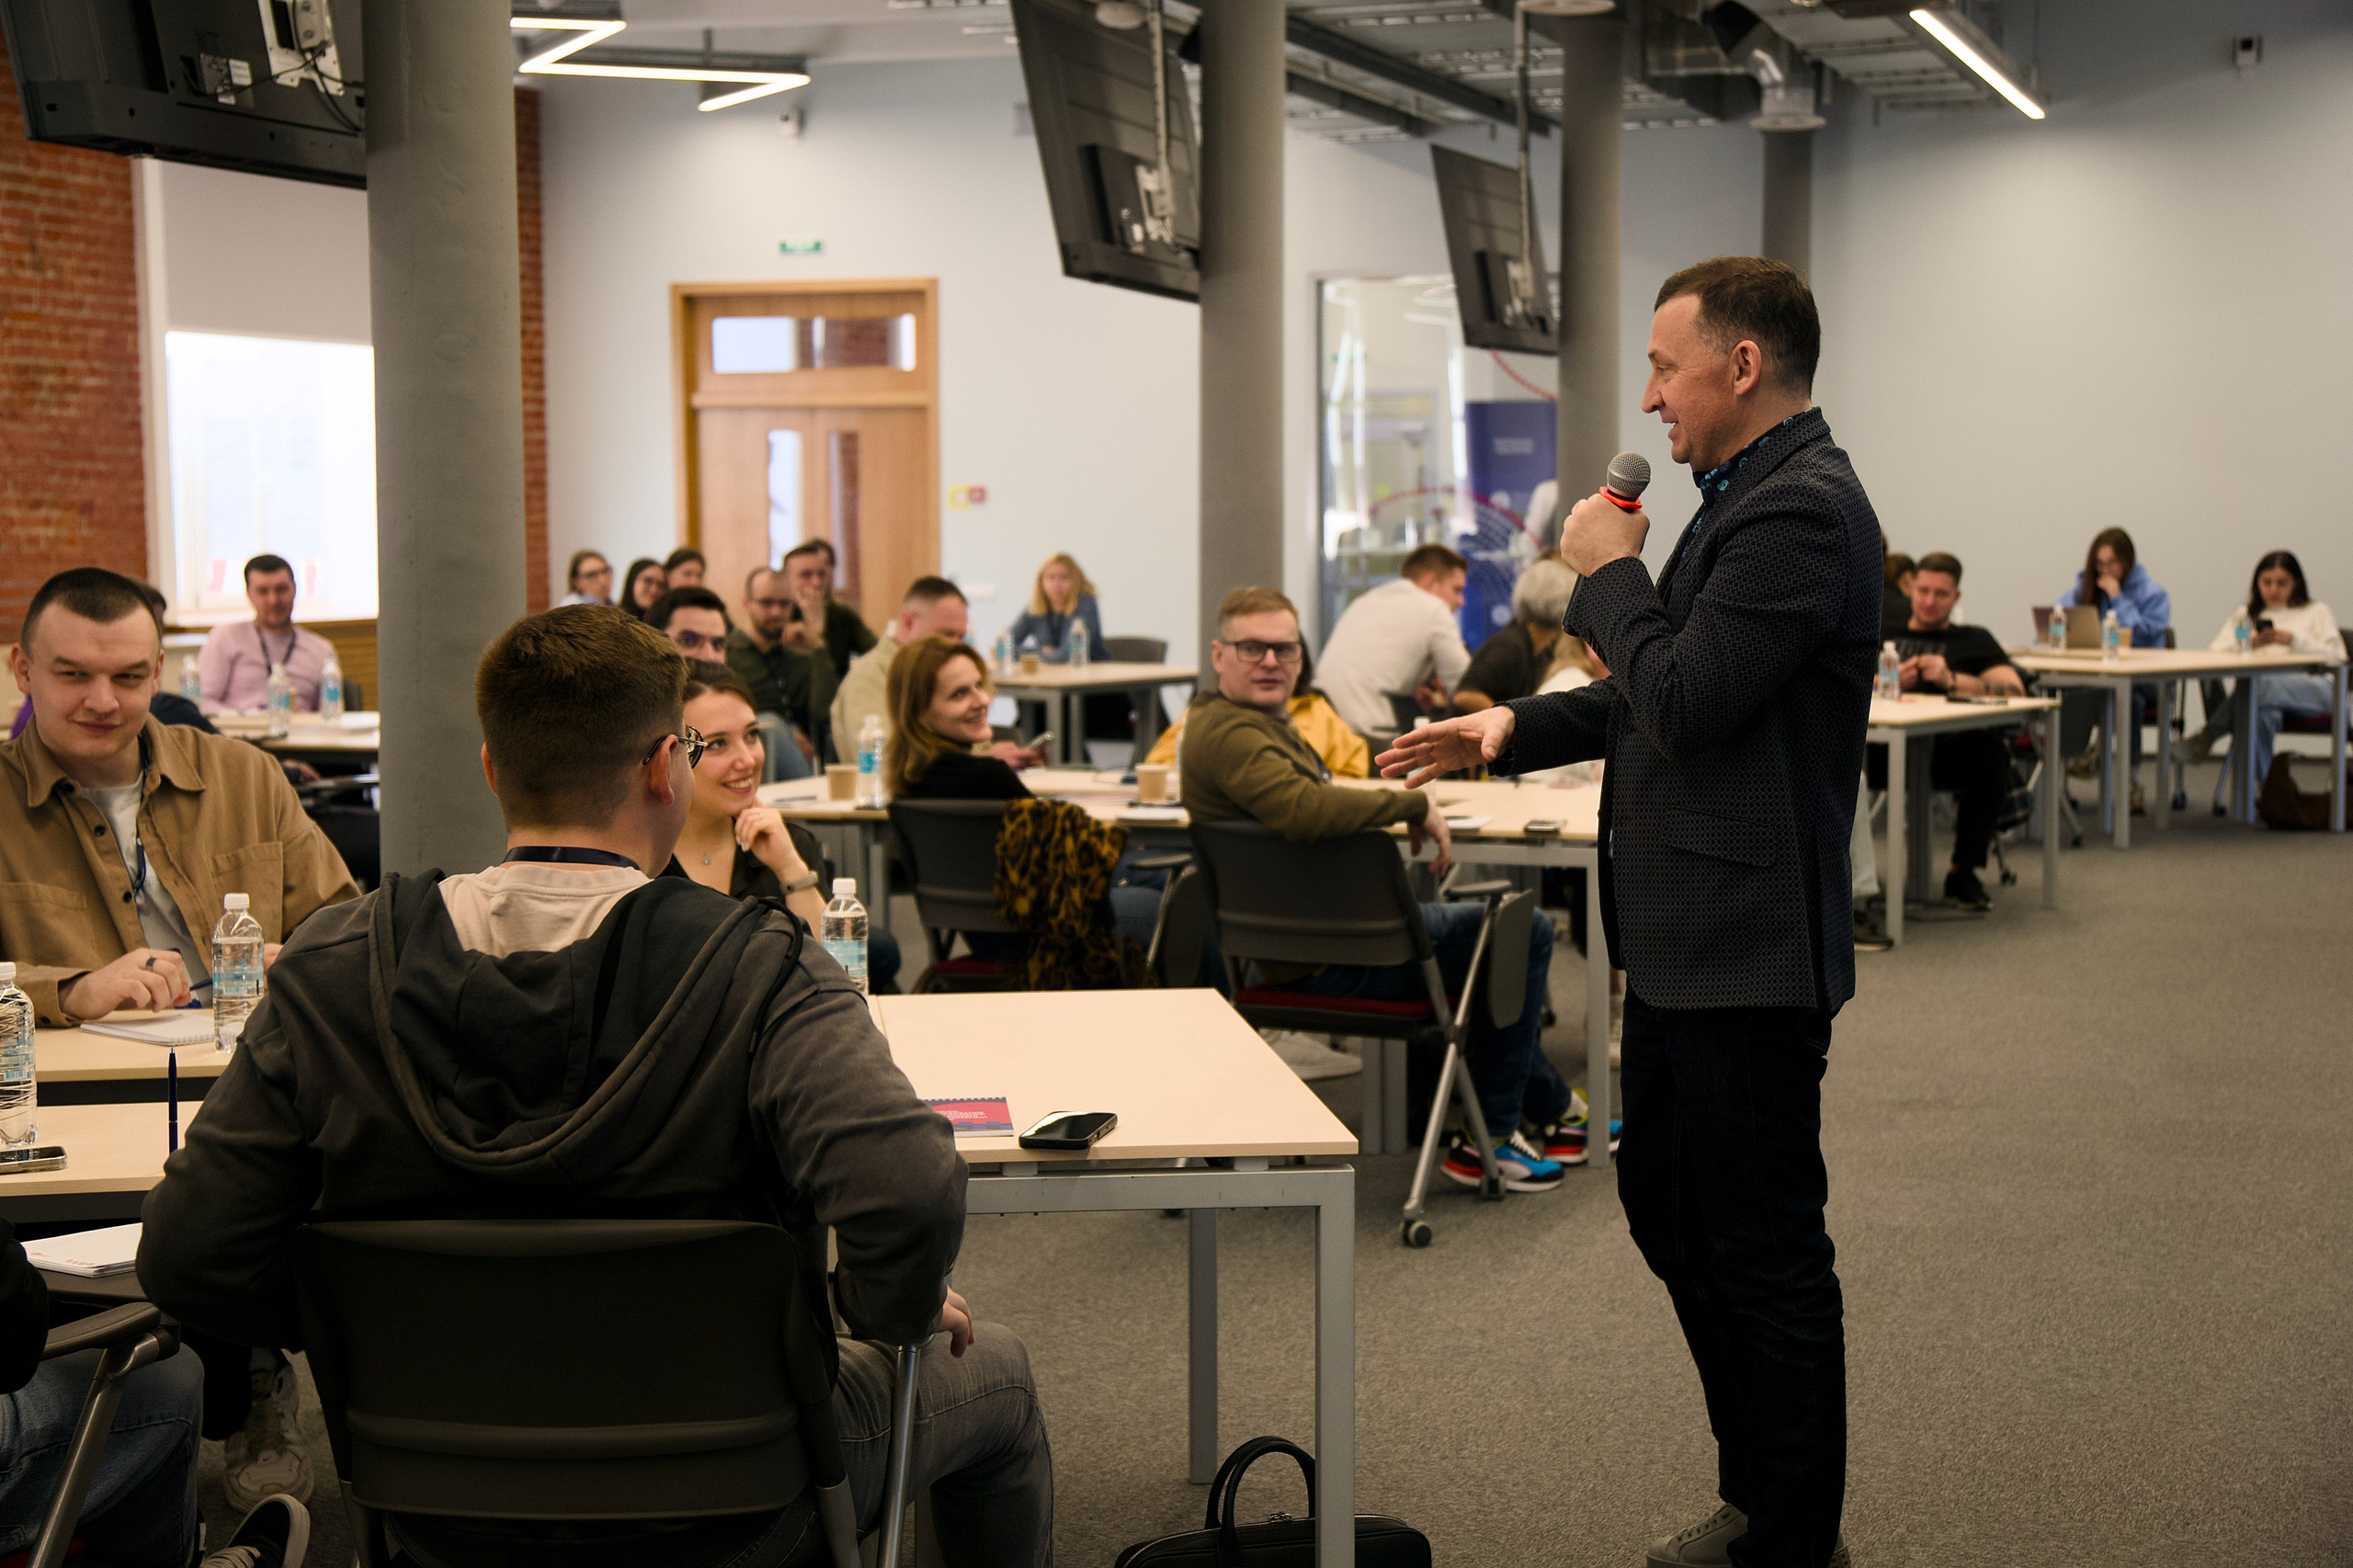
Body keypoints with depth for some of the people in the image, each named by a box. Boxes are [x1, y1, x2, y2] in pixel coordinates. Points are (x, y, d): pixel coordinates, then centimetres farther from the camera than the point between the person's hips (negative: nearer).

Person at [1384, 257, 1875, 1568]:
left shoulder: (1801, 508, -19)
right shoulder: (1757, 499, 14)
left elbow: (1686, 699, -25)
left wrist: (1611, 573, -10)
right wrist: (1518, 729, 13)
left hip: (1748, 952, -11)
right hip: (1685, 942, 11)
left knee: (1764, 1249, 1)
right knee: (1669, 1212, 20)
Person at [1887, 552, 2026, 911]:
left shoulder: (1974, 640, 25)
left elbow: (2015, 690, 6)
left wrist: (1952, 680, -8)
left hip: (1950, 745, 0)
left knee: (1990, 748, -36)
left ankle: (1964, 873, -21)